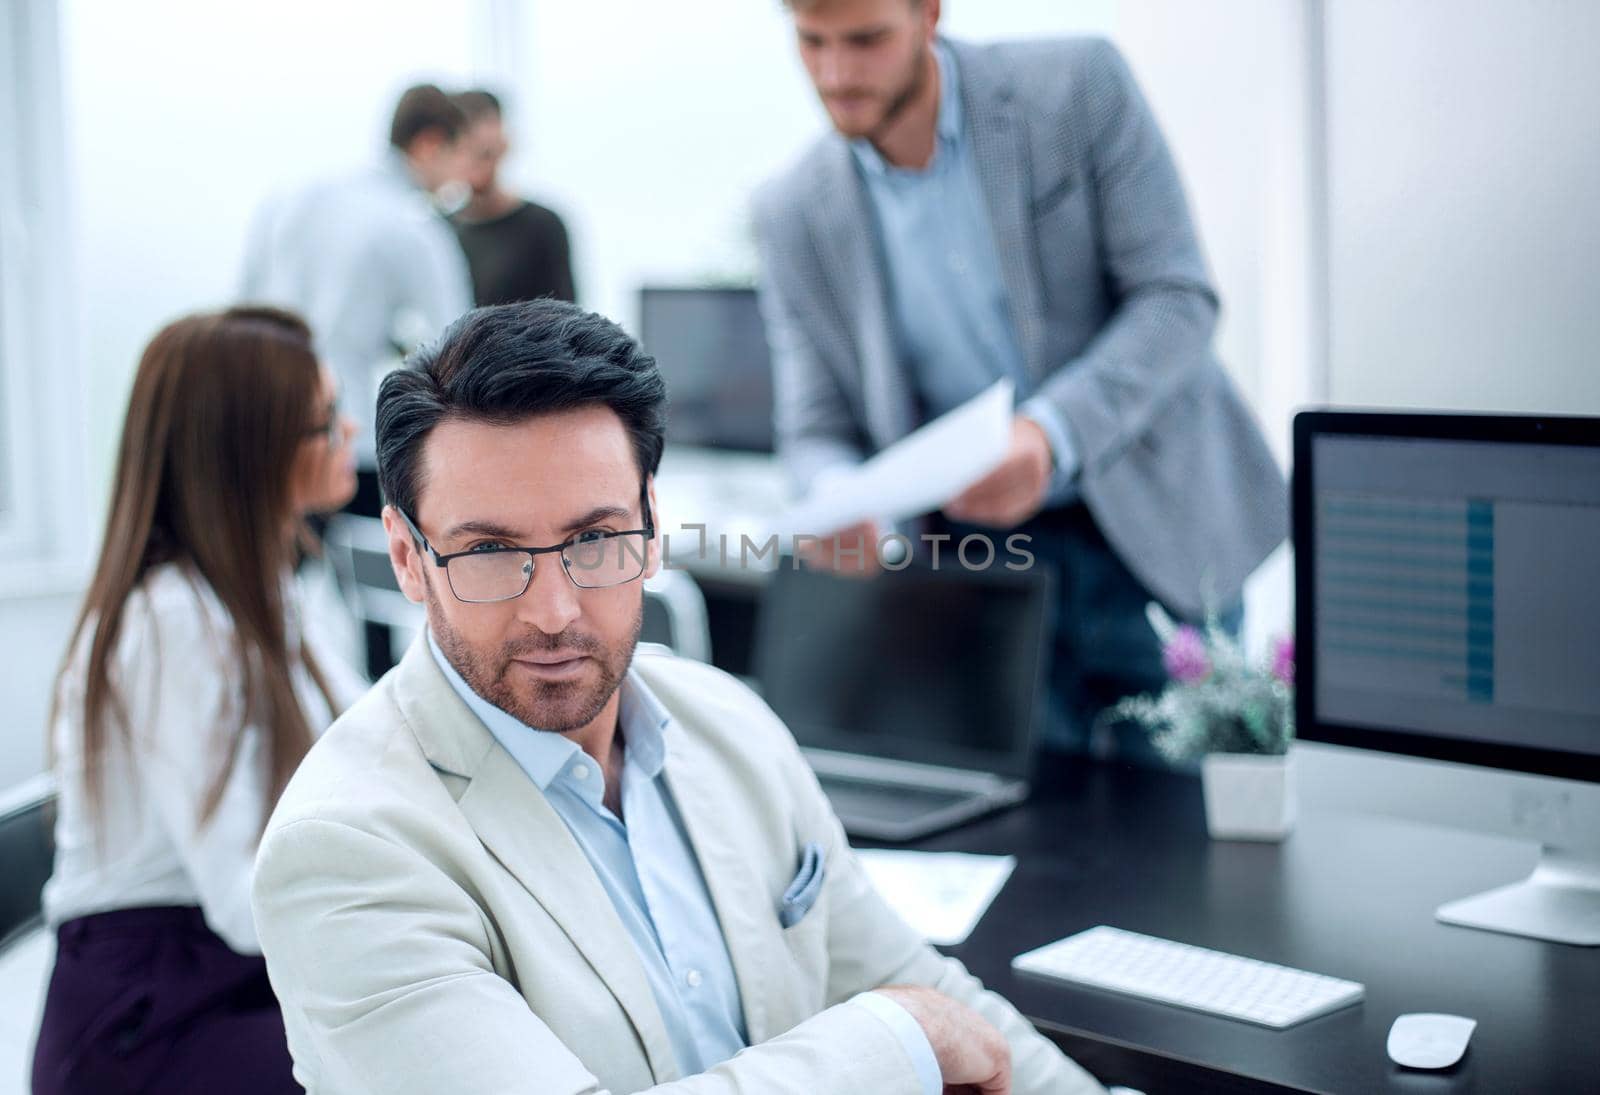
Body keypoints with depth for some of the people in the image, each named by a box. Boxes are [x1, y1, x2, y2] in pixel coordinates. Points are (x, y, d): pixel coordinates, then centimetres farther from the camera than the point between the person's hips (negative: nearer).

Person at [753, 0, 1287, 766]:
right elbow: (817, 430, 2)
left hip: (1152, 527, -1)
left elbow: (1177, 299, -11)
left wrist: (1049, 435, -27)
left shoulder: (1078, 86, -7)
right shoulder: (794, 216, -1)